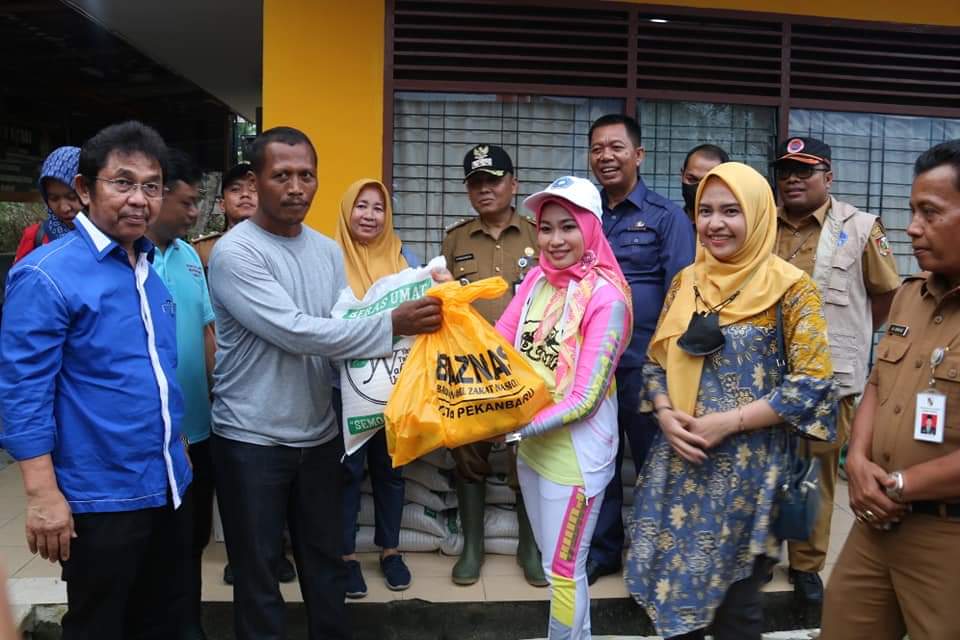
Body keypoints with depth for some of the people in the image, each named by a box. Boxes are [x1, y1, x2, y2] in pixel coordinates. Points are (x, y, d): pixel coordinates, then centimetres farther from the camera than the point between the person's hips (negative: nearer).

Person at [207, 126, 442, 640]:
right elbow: (295, 332, -24)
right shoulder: (235, 252, -15)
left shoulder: (329, 251, 6)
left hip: (319, 434, 6)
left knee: (326, 561, 18)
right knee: (258, 572, 10)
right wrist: (393, 324, -27)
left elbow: (344, 331, 9)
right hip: (252, 439, -5)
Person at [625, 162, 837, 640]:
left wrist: (729, 422, -18)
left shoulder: (788, 287, -8)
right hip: (680, 463, 4)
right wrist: (666, 414, -9)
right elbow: (656, 362, 11)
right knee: (673, 590, 13)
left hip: (748, 466, -4)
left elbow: (812, 383, -13)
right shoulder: (686, 281, 7)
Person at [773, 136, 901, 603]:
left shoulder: (860, 228, -2)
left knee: (817, 470, 8)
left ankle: (807, 564, 23)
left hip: (828, 376, -2)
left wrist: (847, 339, 6)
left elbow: (887, 294, 5)